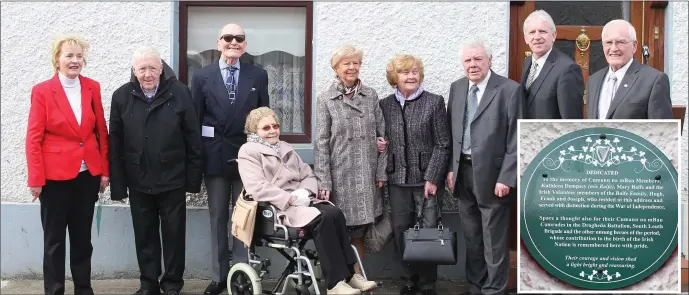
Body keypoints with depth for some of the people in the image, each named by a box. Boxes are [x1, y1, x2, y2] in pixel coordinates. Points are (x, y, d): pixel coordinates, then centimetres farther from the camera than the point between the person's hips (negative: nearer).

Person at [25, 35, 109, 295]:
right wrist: (36, 179, -11)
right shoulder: (42, 91, -6)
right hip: (55, 176, -3)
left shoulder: (92, 88, 4)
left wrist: (105, 170, 4)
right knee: (54, 240, 7)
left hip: (88, 174, 4)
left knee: (83, 237, 13)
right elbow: (34, 138, -7)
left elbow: (101, 131, 8)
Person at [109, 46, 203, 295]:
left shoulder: (180, 93, -5)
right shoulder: (121, 96, -1)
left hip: (172, 180, -1)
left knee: (174, 234, 9)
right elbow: (115, 143, 0)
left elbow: (193, 138, -3)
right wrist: (118, 184, -3)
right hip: (138, 182, 2)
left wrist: (193, 178, -5)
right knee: (144, 236, 12)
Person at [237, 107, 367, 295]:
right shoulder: (249, 152, 1)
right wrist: (290, 198, -20)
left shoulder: (285, 148, 24)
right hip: (278, 207, -7)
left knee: (335, 213, -24)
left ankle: (349, 274, -21)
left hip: (301, 200, 7)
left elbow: (308, 175, 19)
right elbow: (256, 188, -14)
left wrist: (305, 192, -5)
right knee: (323, 218, -31)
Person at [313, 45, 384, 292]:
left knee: (359, 228, 8)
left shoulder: (371, 96, 7)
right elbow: (321, 143, -4)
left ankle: (356, 274, 20)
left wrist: (381, 172, 1)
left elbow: (381, 135, 7)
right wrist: (323, 181, -10)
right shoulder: (325, 99, 0)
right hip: (340, 174, -2)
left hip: (367, 174, 2)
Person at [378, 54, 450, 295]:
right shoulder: (385, 104, 6)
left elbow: (443, 144, -6)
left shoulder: (434, 102, -4)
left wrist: (433, 178, -12)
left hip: (426, 178, -3)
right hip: (397, 180, 3)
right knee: (400, 230, 7)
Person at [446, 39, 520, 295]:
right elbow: (450, 132, 11)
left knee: (494, 241, 3)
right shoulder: (456, 88, 8)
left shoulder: (509, 89, -9)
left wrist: (506, 178, -15)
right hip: (463, 172, 6)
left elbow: (515, 139, -11)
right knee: (471, 238, 16)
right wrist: (450, 169, 6)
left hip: (492, 175, -5)